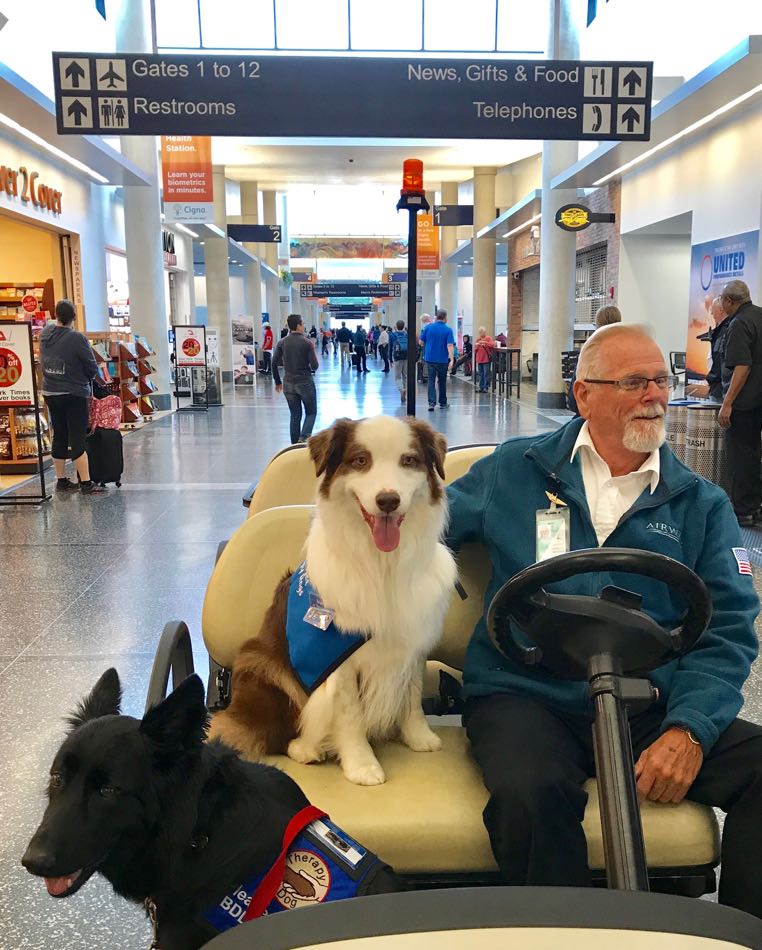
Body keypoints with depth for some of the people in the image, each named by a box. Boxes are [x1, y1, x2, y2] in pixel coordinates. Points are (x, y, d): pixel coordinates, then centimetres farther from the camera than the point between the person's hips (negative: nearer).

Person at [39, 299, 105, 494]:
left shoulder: (45, 333, 0)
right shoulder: (77, 338, -19)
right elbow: (93, 368, -11)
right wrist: (87, 378, 9)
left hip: (50, 393, 6)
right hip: (74, 394, -6)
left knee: (59, 437, 14)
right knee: (77, 439, -4)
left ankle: (61, 480, 22)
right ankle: (86, 483, -2)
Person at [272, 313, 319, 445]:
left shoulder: (282, 343, 1)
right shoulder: (307, 342, -10)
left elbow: (274, 363, 0)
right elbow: (315, 366, -12)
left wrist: (278, 382, 10)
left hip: (288, 384, 4)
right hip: (305, 382, -4)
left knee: (295, 415, 13)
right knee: (311, 413, 11)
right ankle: (303, 437, -12)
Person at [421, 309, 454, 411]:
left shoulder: (428, 327, -1)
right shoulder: (448, 330, -8)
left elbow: (421, 342, 6)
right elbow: (450, 345, -17)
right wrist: (451, 359, -20)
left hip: (430, 358, 1)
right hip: (443, 359, -1)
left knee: (431, 381, 2)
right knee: (442, 381, 13)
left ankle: (432, 402, -14)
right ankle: (443, 403, 24)